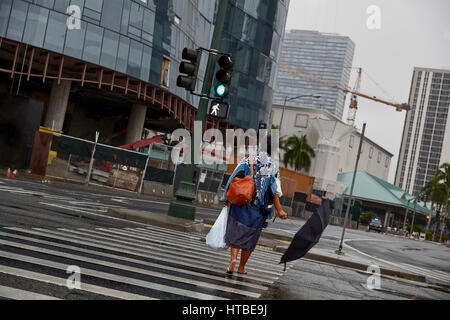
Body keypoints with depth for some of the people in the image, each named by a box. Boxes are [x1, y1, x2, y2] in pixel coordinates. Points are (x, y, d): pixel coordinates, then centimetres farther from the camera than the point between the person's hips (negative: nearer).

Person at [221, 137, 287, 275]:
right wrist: (279, 210, -3)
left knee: (235, 233, 8)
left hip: (240, 203, 0)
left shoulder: (248, 159, 0)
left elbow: (234, 178, -4)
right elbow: (274, 191, -8)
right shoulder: (272, 166, -2)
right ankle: (241, 267, 19)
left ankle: (233, 258, -15)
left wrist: (227, 198, 4)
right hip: (258, 209, 0)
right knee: (250, 238, 12)